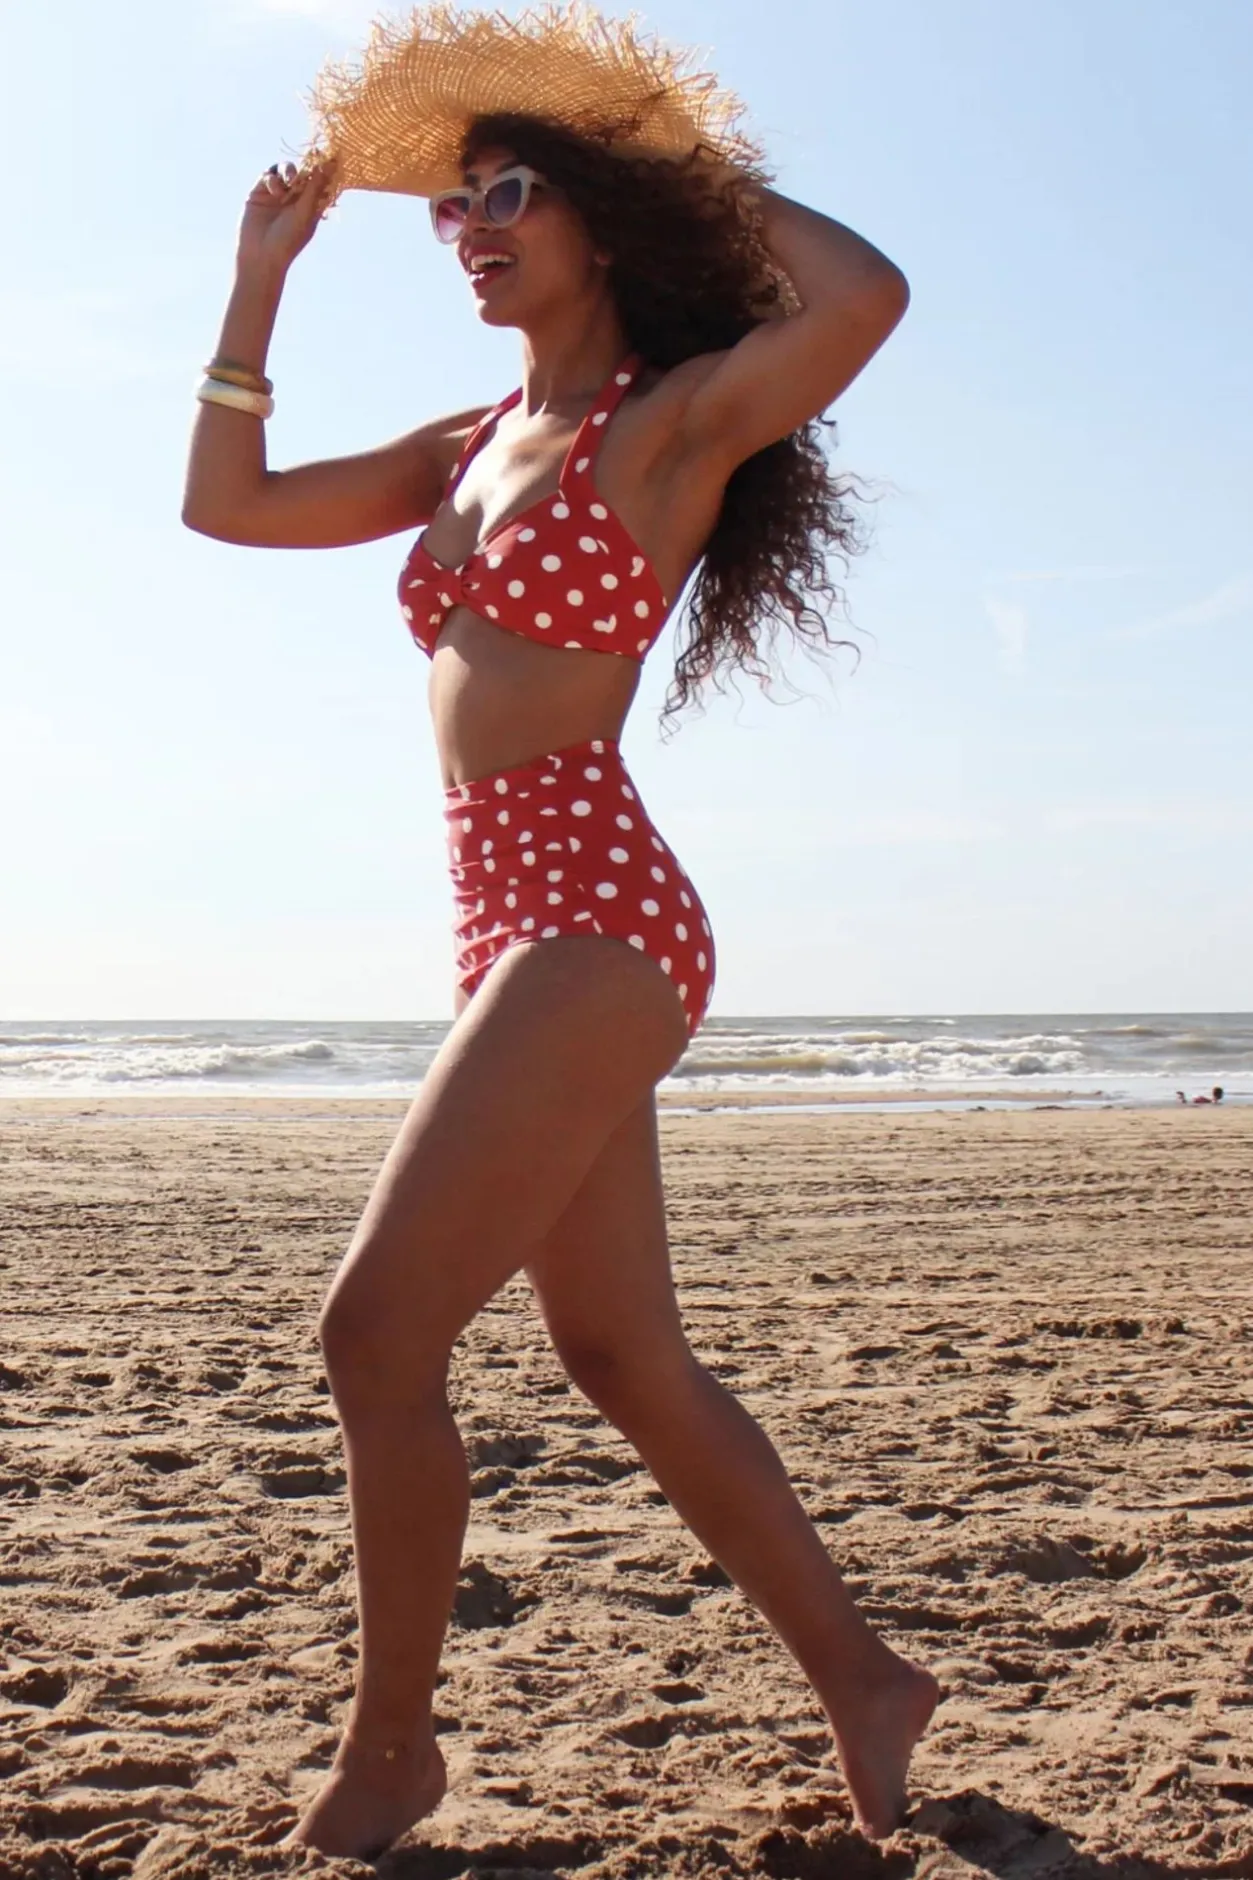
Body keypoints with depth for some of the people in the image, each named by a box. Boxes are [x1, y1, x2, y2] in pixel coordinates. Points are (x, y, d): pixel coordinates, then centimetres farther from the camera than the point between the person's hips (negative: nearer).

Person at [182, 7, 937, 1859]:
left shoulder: (675, 423, -3)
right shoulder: (471, 447, 19)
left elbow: (866, 296, -21)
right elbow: (227, 504, 21)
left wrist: (703, 169, -5)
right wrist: (263, 272, 17)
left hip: (598, 917, -9)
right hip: (516, 929, 9)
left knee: (378, 1323, -10)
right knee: (624, 1357, 12)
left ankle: (389, 1747, 7)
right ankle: (861, 1677, 24)